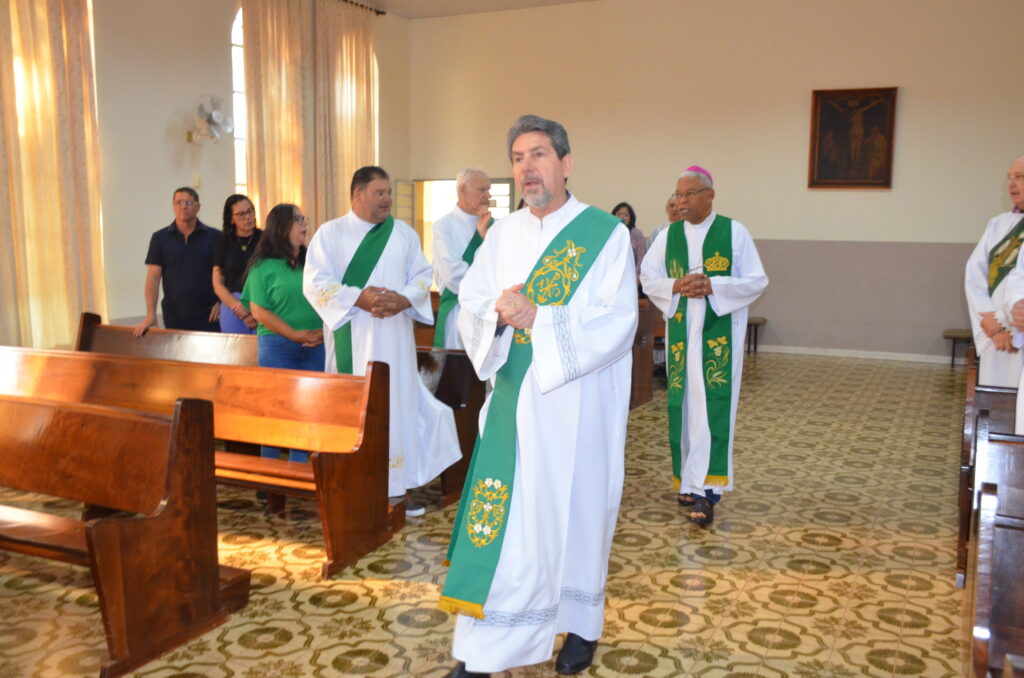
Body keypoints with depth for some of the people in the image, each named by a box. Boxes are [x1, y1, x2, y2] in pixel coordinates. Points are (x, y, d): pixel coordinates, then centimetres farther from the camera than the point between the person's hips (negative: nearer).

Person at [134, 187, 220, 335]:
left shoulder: (214, 237, 2)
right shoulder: (160, 238, 6)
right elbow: (153, 277, 2)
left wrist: (221, 303, -9)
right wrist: (151, 314, -5)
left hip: (208, 317, -1)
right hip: (174, 318, 1)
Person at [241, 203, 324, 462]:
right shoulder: (264, 266, 0)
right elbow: (259, 310, -6)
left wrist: (325, 331, -7)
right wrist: (295, 334, -12)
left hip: (316, 345, 4)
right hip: (277, 344, -3)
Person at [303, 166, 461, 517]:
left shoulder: (404, 233, 11)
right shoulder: (330, 233, 2)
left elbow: (422, 275, 7)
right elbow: (315, 282, -6)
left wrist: (404, 299, -13)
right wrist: (359, 298, -18)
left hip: (394, 337, 3)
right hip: (350, 338, -2)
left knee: (398, 403, 2)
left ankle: (395, 485, 10)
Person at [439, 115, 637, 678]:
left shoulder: (605, 234, -5)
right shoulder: (503, 234, 10)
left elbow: (617, 323, -14)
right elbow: (469, 308, 6)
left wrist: (537, 318, -22)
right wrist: (499, 314, -17)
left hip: (576, 404, -3)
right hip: (513, 400, 4)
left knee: (572, 510, 8)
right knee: (500, 516, 2)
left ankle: (581, 625, 31)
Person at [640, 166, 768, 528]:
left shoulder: (734, 232, -1)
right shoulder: (668, 235, 9)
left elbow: (757, 280, -2)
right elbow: (647, 276, 8)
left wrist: (713, 286, -16)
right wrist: (675, 287, -12)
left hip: (720, 332, -3)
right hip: (680, 331, 3)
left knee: (712, 407, -9)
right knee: (682, 404, 5)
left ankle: (704, 489, -9)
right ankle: (689, 479, 17)